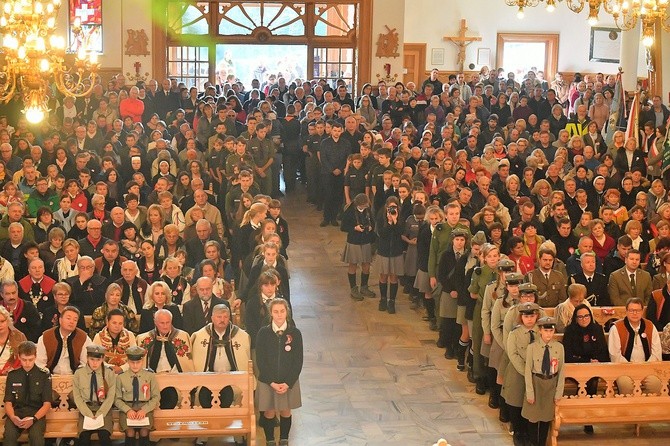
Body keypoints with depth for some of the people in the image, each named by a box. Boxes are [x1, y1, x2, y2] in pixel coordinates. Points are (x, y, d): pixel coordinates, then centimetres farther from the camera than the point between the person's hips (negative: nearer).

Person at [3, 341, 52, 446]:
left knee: (36, 436, -34)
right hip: (17, 412, 1)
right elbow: (8, 402, 6)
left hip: (36, 414, -1)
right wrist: (13, 417, -17)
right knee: (9, 435, -32)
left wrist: (33, 419, -18)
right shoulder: (12, 375, 8)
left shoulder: (44, 375, 2)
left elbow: (47, 404, 0)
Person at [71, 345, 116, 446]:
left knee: (104, 436, -27)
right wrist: (89, 415, -10)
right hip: (86, 408, 1)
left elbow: (110, 398, -1)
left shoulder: (109, 374, 2)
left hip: (103, 409, 0)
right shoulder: (78, 374, 3)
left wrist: (99, 415, -12)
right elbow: (77, 397, 1)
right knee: (84, 436, -27)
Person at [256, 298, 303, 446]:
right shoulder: (263, 333, -8)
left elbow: (298, 361, -5)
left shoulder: (295, 333, -7)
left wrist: (288, 383, -12)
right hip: (267, 382, 0)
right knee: (269, 413, 8)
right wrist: (272, 382, -13)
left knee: (285, 412, 11)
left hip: (289, 382, 1)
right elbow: (260, 361, -7)